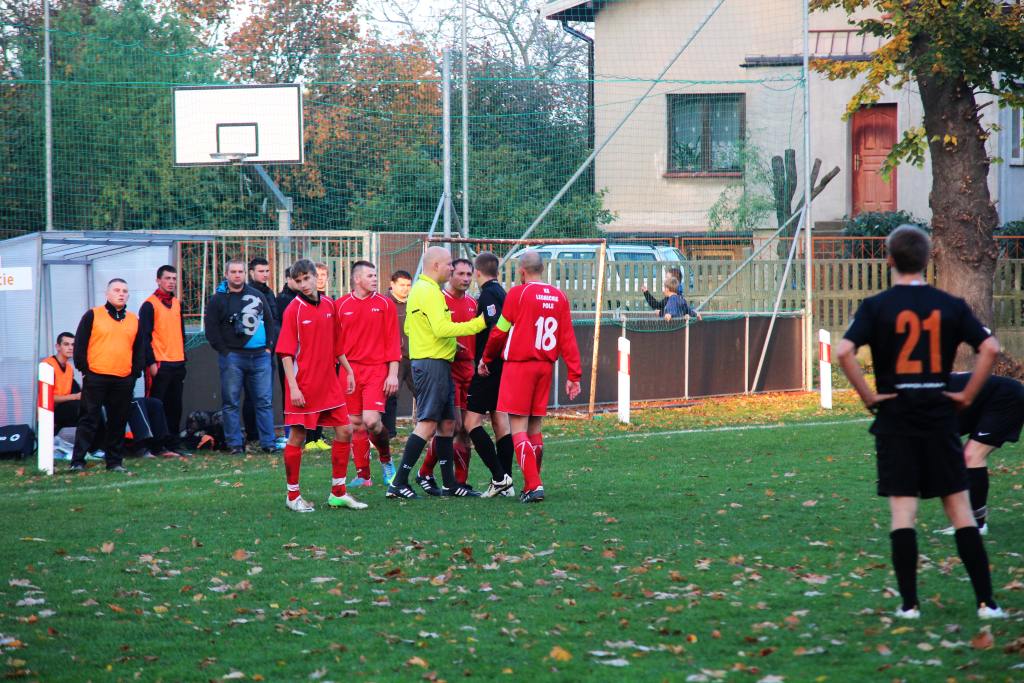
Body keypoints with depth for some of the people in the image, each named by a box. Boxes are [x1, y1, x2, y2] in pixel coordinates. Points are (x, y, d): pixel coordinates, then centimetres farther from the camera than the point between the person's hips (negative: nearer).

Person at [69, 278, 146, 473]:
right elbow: (80, 344, 0)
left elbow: (139, 349, 17)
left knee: (118, 422, 6)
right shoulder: (93, 315, 2)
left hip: (124, 380, 4)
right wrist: (84, 369, -5)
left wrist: (136, 373, 7)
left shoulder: (134, 320, 14)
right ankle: (77, 461, -5)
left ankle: (115, 461, 13)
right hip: (96, 377, -4)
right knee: (89, 420, -4)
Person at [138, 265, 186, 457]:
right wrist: (151, 362, -15)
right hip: (160, 365, -7)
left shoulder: (176, 304, 16)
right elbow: (145, 336, -9)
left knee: (175, 407, 8)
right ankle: (158, 447, -3)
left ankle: (173, 445, 13)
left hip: (177, 364, 7)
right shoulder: (150, 305, -5)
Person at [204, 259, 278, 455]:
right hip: (233, 357, -3)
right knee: (231, 402, -1)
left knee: (265, 402, 2)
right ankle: (235, 444, 3)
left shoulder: (257, 295, 14)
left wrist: (268, 347, 8)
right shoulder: (218, 300, 2)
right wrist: (225, 352, -8)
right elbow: (211, 330, -1)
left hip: (260, 356, 3)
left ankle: (268, 442, 5)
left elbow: (269, 321, 19)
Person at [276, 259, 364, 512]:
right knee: (297, 437, -1)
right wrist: (293, 387, -17)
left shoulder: (329, 305, 8)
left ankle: (338, 492, 14)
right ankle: (293, 495, 9)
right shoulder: (293, 310, -9)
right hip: (303, 386, -6)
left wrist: (348, 371, 18)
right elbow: (286, 352, -11)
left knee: (344, 431, 5)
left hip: (330, 383, 6)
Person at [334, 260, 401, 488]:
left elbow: (393, 341, 2)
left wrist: (393, 373, -5)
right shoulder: (341, 305, 5)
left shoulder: (385, 305, 4)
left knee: (371, 421, -14)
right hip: (350, 371, 2)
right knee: (356, 424, 3)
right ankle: (363, 475, 11)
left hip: (377, 370, -2)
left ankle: (386, 460, 12)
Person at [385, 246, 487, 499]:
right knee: (427, 424, -11)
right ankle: (399, 483, -12)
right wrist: (477, 324, -21)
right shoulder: (429, 291, -14)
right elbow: (442, 328, -24)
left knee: (447, 423, 12)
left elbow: (408, 327, 23)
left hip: (437, 364, 11)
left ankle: (449, 483, 16)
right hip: (432, 364, -11)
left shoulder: (419, 289, 18)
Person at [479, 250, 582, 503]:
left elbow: (500, 331, -2)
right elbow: (568, 338, 5)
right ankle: (532, 486, 18)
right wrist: (574, 374, 8)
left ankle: (534, 486, -16)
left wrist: (486, 359, 14)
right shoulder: (559, 297, 6)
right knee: (534, 428, 14)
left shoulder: (518, 293, -8)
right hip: (545, 367, 6)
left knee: (518, 429, -5)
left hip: (519, 366, -6)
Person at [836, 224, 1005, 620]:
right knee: (959, 508, 5)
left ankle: (909, 604, -1)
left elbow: (844, 351, -18)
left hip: (895, 418, -2)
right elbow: (990, 347, -5)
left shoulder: (876, 306, -5)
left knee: (902, 510, 1)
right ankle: (986, 602, 2)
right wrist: (968, 395, 2)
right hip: (940, 417, 2)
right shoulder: (949, 306, 2)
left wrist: (868, 396, -8)